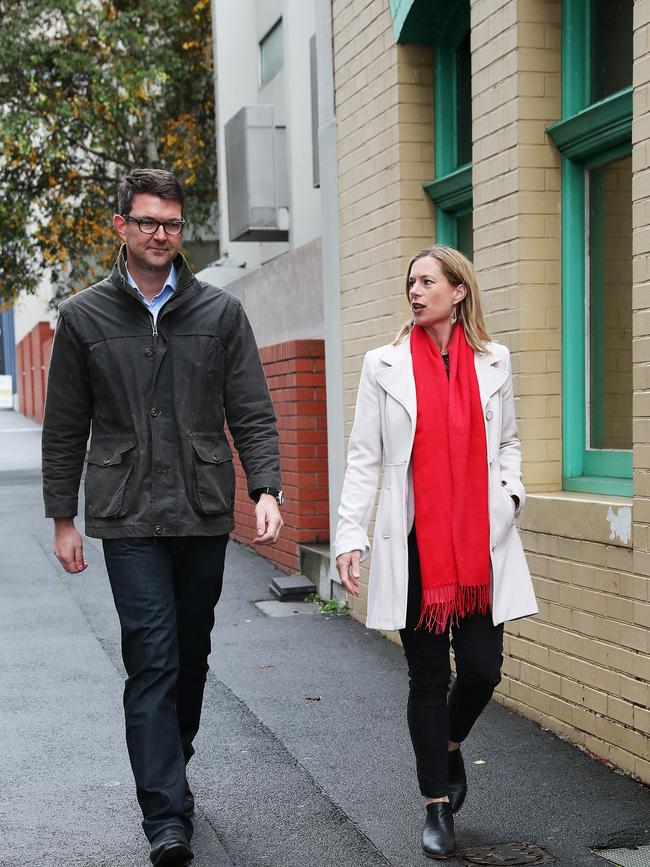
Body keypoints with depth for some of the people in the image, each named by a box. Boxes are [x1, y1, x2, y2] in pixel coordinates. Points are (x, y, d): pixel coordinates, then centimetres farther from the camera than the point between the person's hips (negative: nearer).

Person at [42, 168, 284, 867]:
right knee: (153, 660, -9)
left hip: (205, 518, 2)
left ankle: (170, 774, 33)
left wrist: (266, 489, -10)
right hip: (129, 520, -2)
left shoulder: (220, 313, 6)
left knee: (191, 657, 13)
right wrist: (62, 519, 5)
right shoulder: (83, 317, 5)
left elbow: (252, 414, 4)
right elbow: (64, 430, 8)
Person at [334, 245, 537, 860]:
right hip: (415, 545, -1)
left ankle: (448, 746, 33)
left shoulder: (492, 361, 8)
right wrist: (350, 536, -6)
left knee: (482, 668, -1)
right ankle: (437, 805, 18)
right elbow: (363, 457, 1)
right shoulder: (386, 365, 2)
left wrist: (511, 492, 1)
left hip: (480, 544, 2)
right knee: (428, 677, 4)